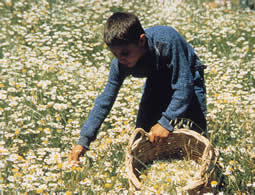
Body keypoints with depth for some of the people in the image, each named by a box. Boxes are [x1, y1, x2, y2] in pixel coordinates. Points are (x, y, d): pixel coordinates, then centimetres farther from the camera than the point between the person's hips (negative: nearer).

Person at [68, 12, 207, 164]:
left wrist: (167, 122, -41)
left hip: (186, 76, -4)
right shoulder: (120, 64, -26)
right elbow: (105, 100, -20)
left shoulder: (167, 40, -42)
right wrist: (83, 142, -24)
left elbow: (183, 85, -37)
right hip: (158, 81, 4)